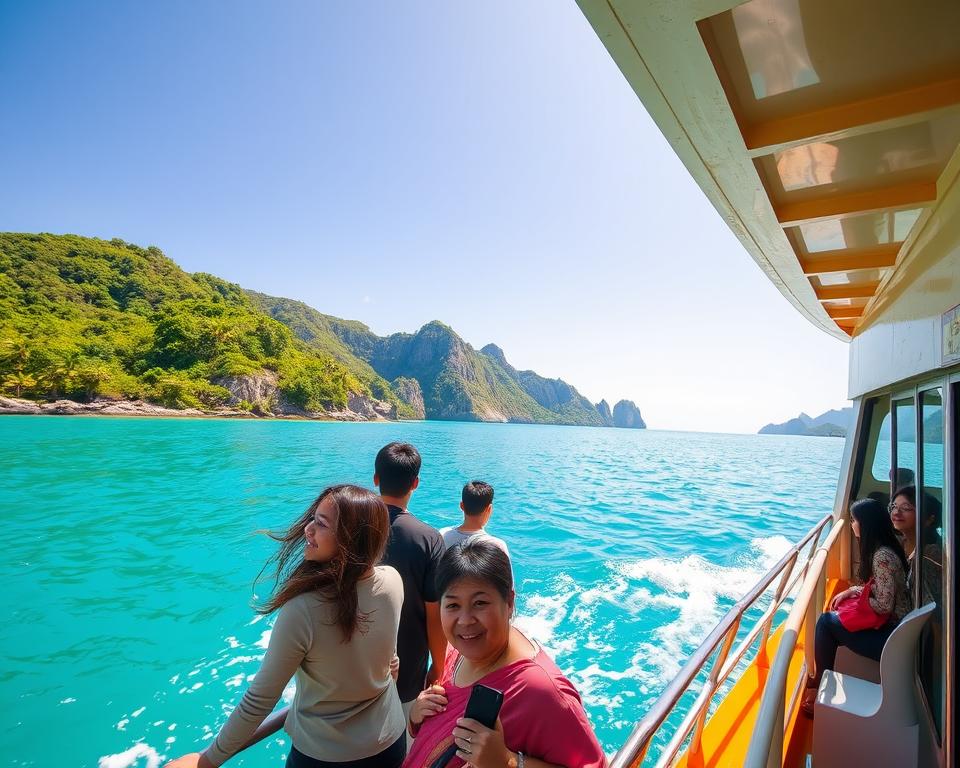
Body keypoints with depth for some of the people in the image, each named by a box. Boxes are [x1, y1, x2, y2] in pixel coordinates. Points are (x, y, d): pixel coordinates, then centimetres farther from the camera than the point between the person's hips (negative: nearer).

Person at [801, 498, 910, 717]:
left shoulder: (882, 556, -24)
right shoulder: (881, 550, 6)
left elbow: (884, 605, -24)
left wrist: (855, 595, -7)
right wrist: (852, 591, 6)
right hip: (889, 627, 9)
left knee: (826, 621, -8)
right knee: (828, 620, 5)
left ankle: (820, 688, 8)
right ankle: (821, 682, 13)